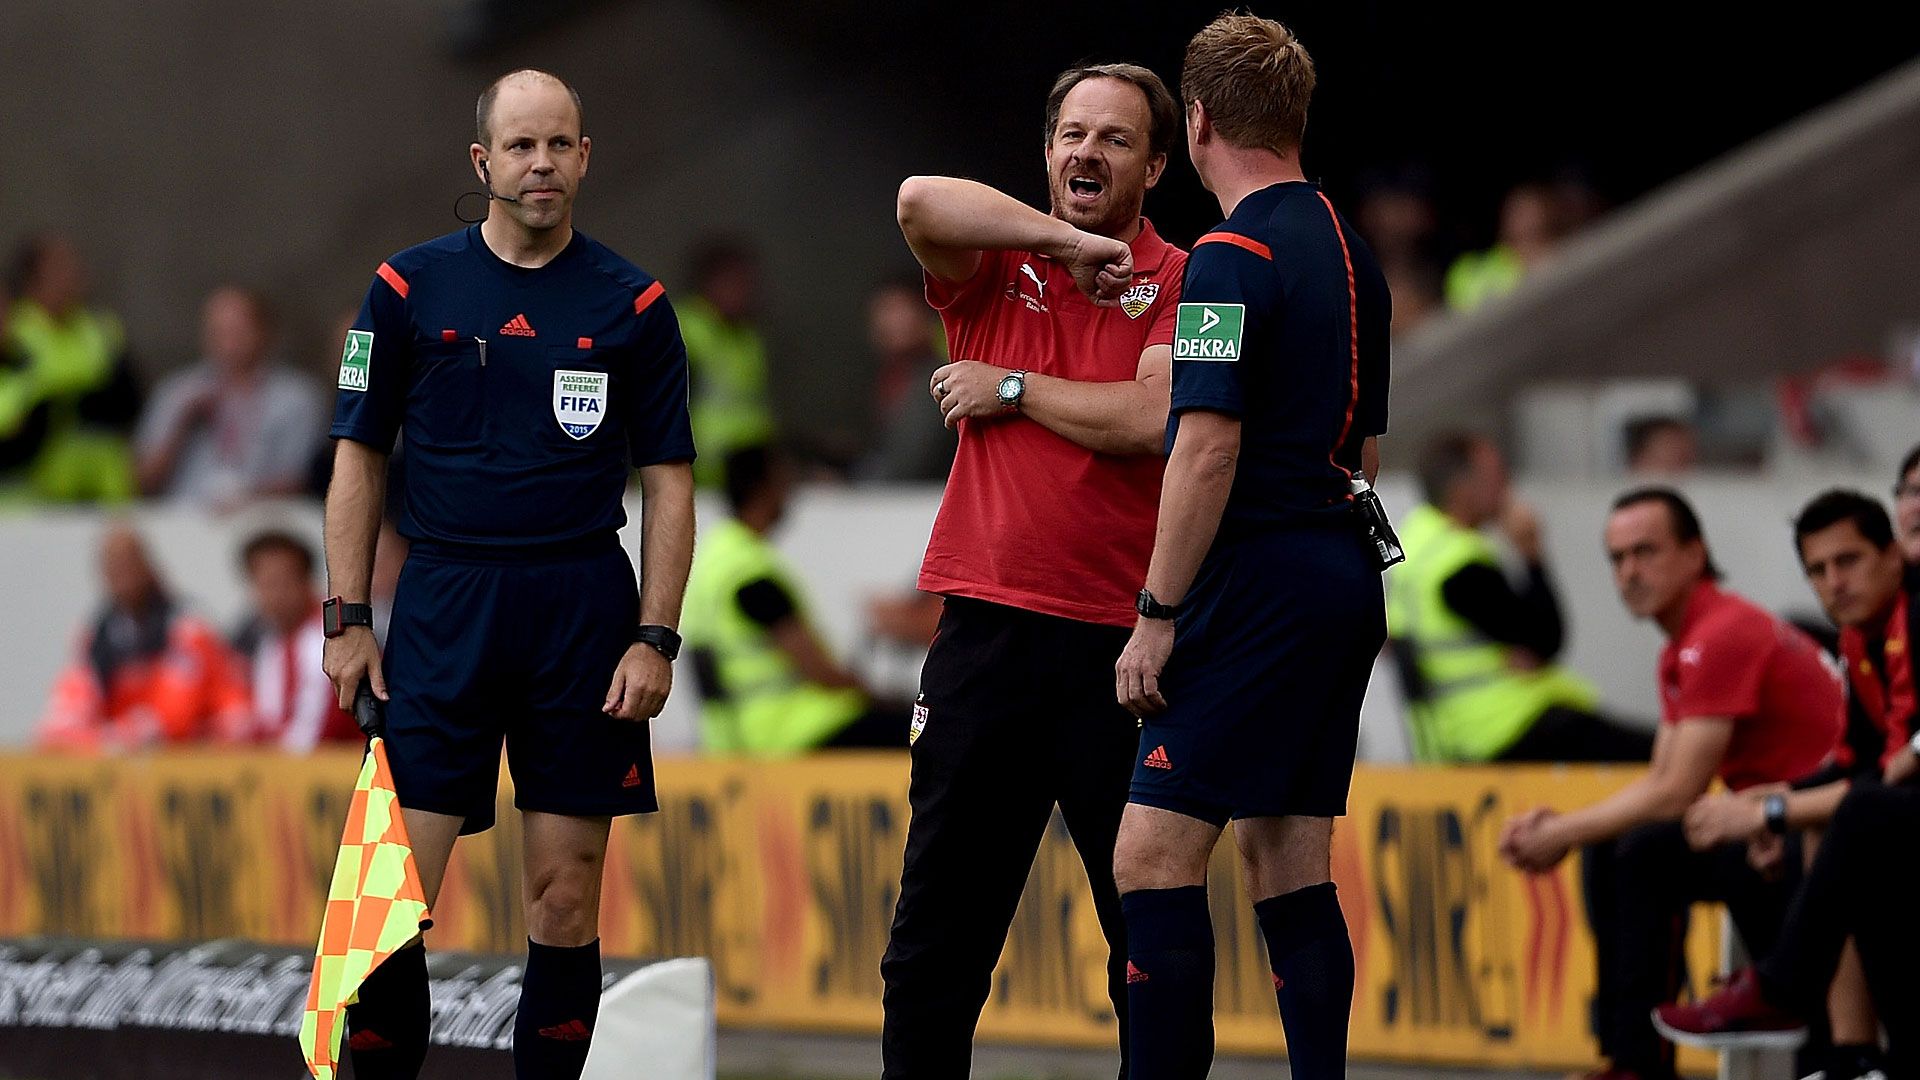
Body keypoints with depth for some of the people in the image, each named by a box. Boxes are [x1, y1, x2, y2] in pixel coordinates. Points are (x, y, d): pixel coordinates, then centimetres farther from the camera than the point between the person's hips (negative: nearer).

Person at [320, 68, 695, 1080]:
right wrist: (347, 618, 0)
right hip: (442, 606, -1)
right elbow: (359, 457, 7)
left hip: (584, 611, 1)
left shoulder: (632, 303, 5)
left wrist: (655, 638, -3)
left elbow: (667, 481, 6)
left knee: (567, 900, 2)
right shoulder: (409, 287, 5)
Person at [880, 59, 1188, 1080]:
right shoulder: (997, 267, 9)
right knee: (936, 937, 4)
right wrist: (1064, 237, -11)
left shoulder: (1179, 283, 3)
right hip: (987, 627, 2)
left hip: (1121, 646, -2)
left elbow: (1150, 420, -12)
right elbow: (922, 202, -12)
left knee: (1152, 935, 1)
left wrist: (1011, 391, -4)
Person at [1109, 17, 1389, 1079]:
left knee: (1154, 857, -10)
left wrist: (1157, 614, -16)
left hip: (1256, 588, -9)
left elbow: (1208, 446, -18)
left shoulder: (1234, 256, -12)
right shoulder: (1350, 254, 15)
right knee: (1287, 863, 10)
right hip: (1343, 575, 9)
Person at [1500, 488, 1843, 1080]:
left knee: (1647, 852, -25)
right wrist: (1562, 826, 0)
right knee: (1605, 852, 10)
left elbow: (1677, 794, -21)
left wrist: (1566, 833, -10)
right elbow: (1661, 781, 15)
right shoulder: (1680, 650, 15)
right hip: (1772, 826, 11)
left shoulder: (1722, 635, -19)